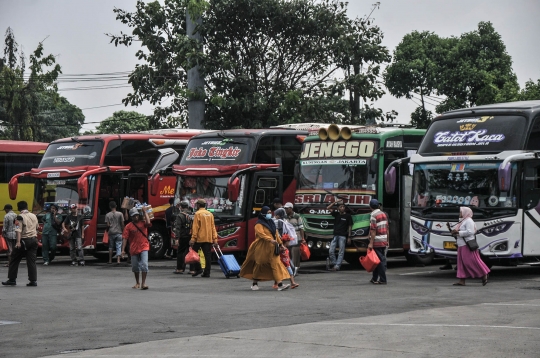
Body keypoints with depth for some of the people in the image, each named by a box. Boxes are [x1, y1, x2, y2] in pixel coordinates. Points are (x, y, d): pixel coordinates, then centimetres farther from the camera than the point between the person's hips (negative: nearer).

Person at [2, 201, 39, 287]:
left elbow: (18, 230, -20)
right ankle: (33, 280, -1)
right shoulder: (34, 216, 10)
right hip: (34, 240, 6)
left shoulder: (20, 217, -10)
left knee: (14, 260, 6)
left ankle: (12, 279, 7)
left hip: (24, 240, -6)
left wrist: (18, 242, -26)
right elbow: (37, 228, 19)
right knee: (32, 261, 5)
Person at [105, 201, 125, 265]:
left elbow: (108, 225, -3)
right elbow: (122, 224, -2)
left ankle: (110, 260, 14)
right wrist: (122, 231, 10)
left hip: (111, 233, 1)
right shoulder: (120, 214, -2)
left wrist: (107, 230, 15)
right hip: (119, 232, -1)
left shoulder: (108, 215, -1)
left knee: (111, 247, 13)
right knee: (118, 247, 0)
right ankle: (118, 260, -12)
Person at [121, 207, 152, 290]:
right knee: (135, 267, 12)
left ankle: (143, 283, -13)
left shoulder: (143, 223, 4)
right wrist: (123, 250, -8)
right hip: (134, 249, 1)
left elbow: (148, 223, -19)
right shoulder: (128, 226, 2)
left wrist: (145, 212, -11)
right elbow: (125, 238, -2)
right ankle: (137, 283, 29)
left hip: (144, 248, -1)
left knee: (144, 265, -15)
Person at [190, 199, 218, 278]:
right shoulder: (210, 214, 12)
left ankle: (198, 269, -3)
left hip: (199, 238, -5)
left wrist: (193, 238, -12)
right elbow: (213, 227, 10)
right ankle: (207, 272, 2)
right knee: (207, 255, 3)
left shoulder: (198, 213, -5)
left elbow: (195, 227, -11)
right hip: (209, 239, 5)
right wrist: (215, 238, 10)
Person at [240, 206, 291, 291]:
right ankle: (255, 283, 24)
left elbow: (276, 233, 20)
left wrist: (280, 243, 20)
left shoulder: (271, 222, 14)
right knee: (259, 265, 7)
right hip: (262, 248, -6)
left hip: (272, 248, 6)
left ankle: (280, 284, -15)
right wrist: (270, 240, -37)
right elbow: (261, 234, -25)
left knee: (276, 264, -7)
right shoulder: (259, 224, -10)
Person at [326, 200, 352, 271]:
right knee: (331, 251, -2)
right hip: (335, 235, 4)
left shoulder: (347, 216, 2)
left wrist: (349, 237, -2)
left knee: (341, 252, -3)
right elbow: (328, 208, 8)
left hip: (343, 236, -4)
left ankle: (337, 266, -4)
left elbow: (350, 227, 3)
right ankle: (334, 264, 8)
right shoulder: (336, 214, 11)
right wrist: (335, 202, 2)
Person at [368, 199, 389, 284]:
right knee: (382, 259, 13)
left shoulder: (374, 215, -13)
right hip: (384, 241, 8)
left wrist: (371, 243, -19)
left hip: (377, 242, -8)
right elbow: (387, 228, 15)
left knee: (380, 260, -6)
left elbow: (373, 230, -18)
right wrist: (387, 240, 20)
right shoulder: (384, 214, 12)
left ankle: (382, 280, -6)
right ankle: (375, 278, 22)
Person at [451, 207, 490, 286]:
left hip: (468, 245, -10)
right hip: (462, 245, 10)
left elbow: (470, 232, -22)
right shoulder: (463, 221, 20)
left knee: (471, 261, -9)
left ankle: (484, 275, 1)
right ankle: (462, 281, 3)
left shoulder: (468, 221, -11)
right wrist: (455, 232, 5)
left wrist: (458, 232, -19)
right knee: (461, 262, 5)